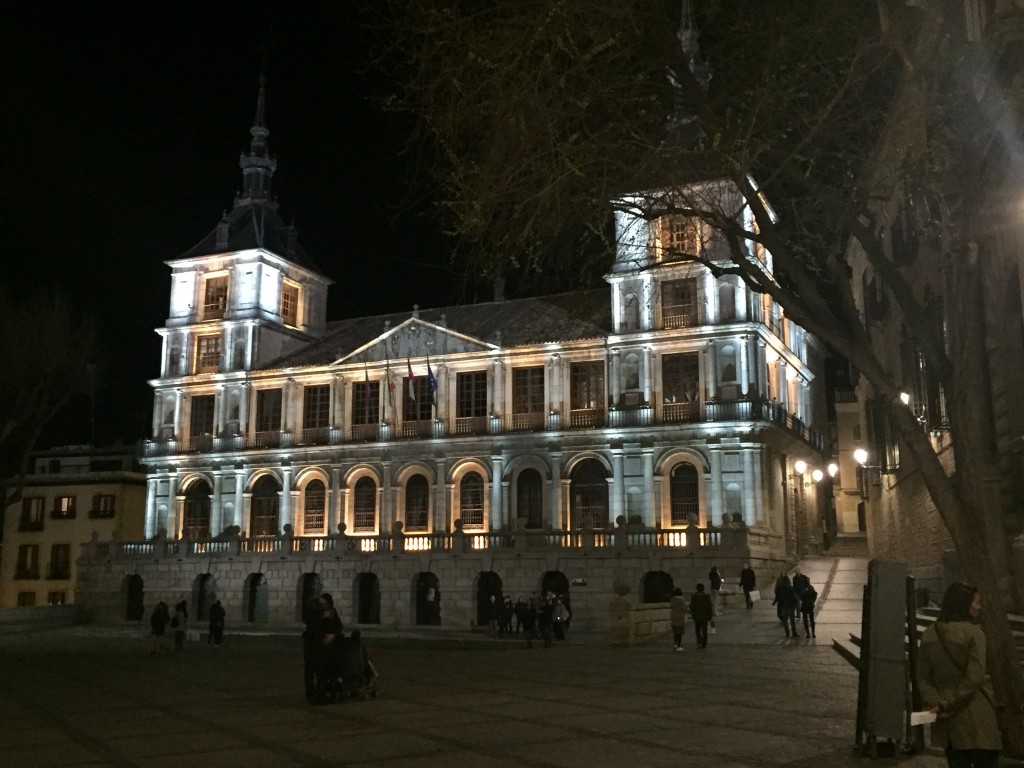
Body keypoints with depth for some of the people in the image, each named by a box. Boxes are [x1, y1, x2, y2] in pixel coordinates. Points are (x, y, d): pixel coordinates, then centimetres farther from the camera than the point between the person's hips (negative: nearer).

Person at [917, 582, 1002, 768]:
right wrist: (948, 704, -12)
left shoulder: (929, 634, 6)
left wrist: (935, 703, -6)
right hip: (974, 715, -5)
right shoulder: (973, 632, -11)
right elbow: (974, 678, -17)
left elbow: (923, 677, 3)